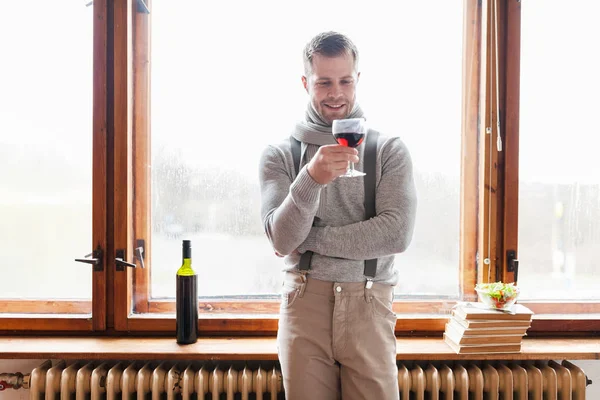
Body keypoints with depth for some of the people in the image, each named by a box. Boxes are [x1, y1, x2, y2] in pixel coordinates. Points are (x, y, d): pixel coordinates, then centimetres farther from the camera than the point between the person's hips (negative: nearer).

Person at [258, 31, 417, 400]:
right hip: (304, 304, 0)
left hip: (370, 306, 0)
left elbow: (397, 234, -10)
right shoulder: (279, 154, 2)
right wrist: (311, 178, -27)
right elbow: (282, 237, -9)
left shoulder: (390, 150, 1)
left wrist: (308, 238, -9)